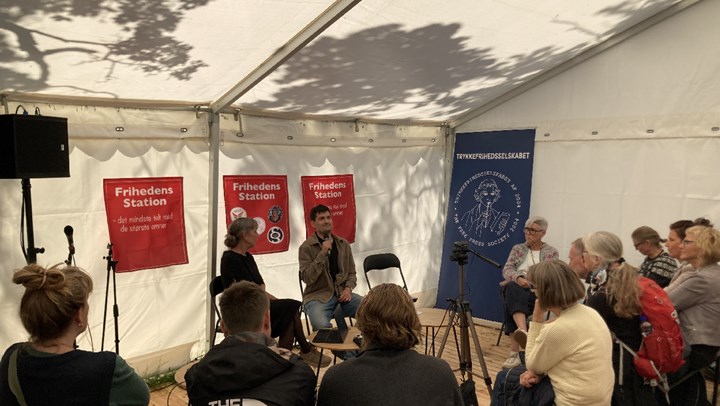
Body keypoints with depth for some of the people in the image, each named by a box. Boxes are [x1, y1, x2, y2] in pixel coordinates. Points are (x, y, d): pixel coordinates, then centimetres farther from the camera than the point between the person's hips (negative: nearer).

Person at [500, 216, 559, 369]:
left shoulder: (552, 253, 13)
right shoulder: (517, 249, 19)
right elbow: (507, 270, 4)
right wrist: (518, 278, -19)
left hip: (540, 292, -1)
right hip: (518, 289, 2)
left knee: (512, 301, -37)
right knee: (512, 289, -40)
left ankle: (515, 352, -44)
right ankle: (522, 331, -61)